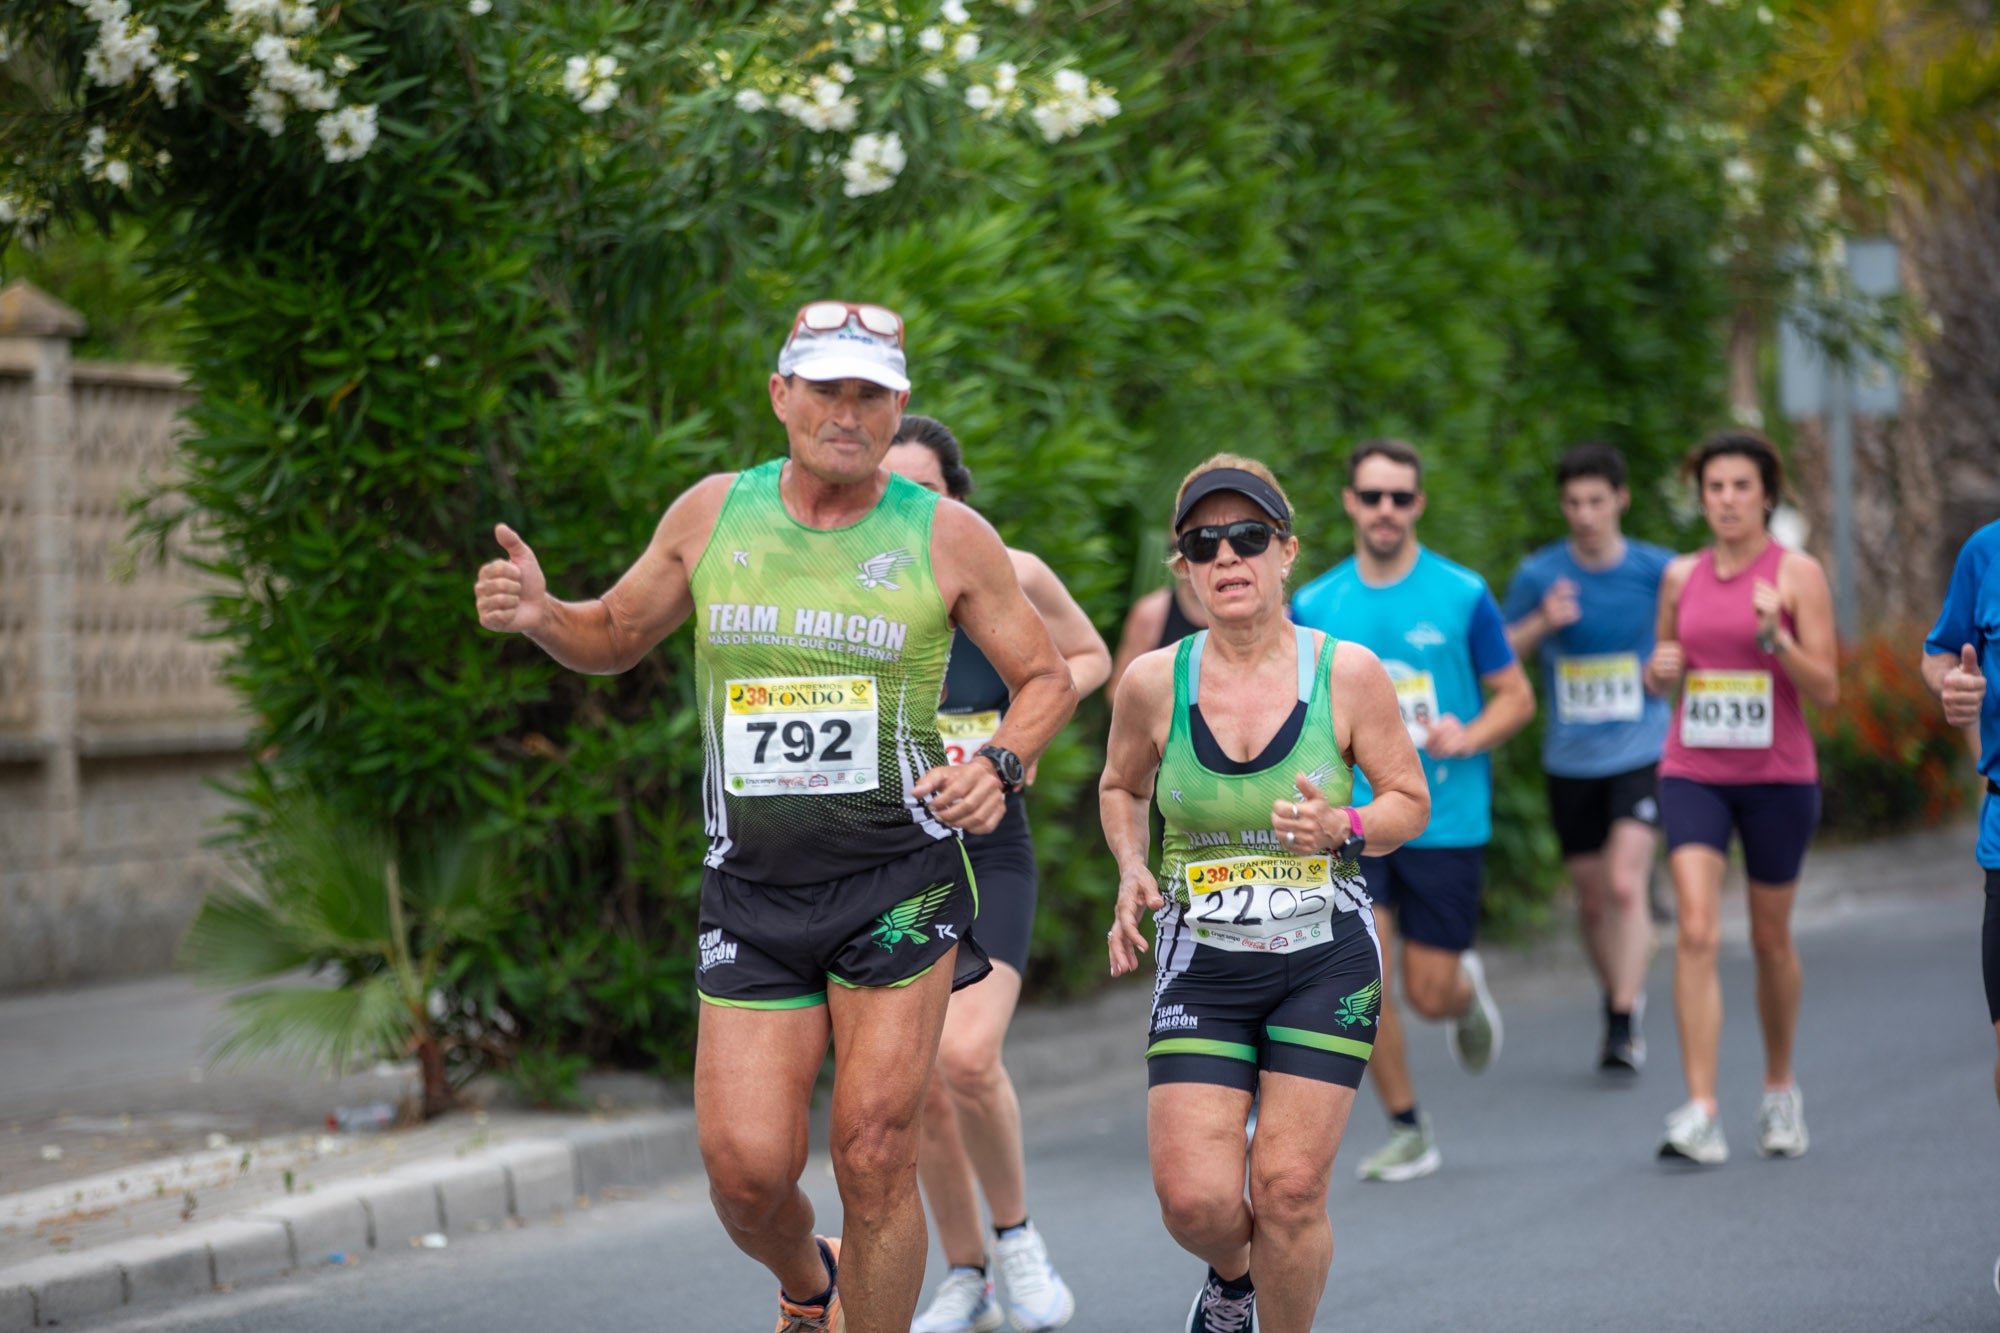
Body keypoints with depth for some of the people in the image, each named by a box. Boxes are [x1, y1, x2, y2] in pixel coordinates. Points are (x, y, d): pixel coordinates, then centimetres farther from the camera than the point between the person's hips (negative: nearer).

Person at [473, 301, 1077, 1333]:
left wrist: (998, 766, -10)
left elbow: (1045, 678, 9)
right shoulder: (713, 512, 4)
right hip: (751, 888, 2)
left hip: (897, 876, -2)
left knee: (874, 1157, -8)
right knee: (745, 1168, -5)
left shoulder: (948, 537, -1)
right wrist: (539, 616, -4)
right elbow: (616, 636, 18)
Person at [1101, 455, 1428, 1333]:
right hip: (1201, 967, 1)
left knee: (1290, 1190, -6)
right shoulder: (1153, 683, -3)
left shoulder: (1348, 674, -7)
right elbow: (1121, 788, 16)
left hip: (1327, 963, -1)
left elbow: (1409, 799, 3)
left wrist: (1341, 828, -17)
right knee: (1194, 1198, -8)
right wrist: (1132, 870, -2)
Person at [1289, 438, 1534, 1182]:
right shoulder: (1314, 606, 3)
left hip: (1446, 820, -1)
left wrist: (1469, 736, -15)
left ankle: (1468, 994, 39)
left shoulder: (1462, 595, -2)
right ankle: (1408, 1132, 5)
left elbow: (1516, 697, 4)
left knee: (1430, 995, 1)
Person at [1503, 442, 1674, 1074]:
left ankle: (1626, 1025, -15)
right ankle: (1619, 997, 31)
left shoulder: (1657, 570, -3)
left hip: (1641, 752, -2)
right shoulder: (1539, 575, -1)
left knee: (1626, 884, -18)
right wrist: (1542, 623, -13)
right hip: (1570, 760, 2)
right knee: (1593, 899, 9)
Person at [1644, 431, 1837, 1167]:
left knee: (1770, 940, 11)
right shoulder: (1681, 576, 7)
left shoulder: (1797, 574, -4)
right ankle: (1701, 1114, -19)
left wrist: (1775, 636, -22)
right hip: (1693, 773, 2)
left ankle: (1780, 1090, 34)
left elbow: (1826, 690, -7)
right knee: (1696, 932, -14)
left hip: (1777, 775, -2)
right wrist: (1660, 669, -4)